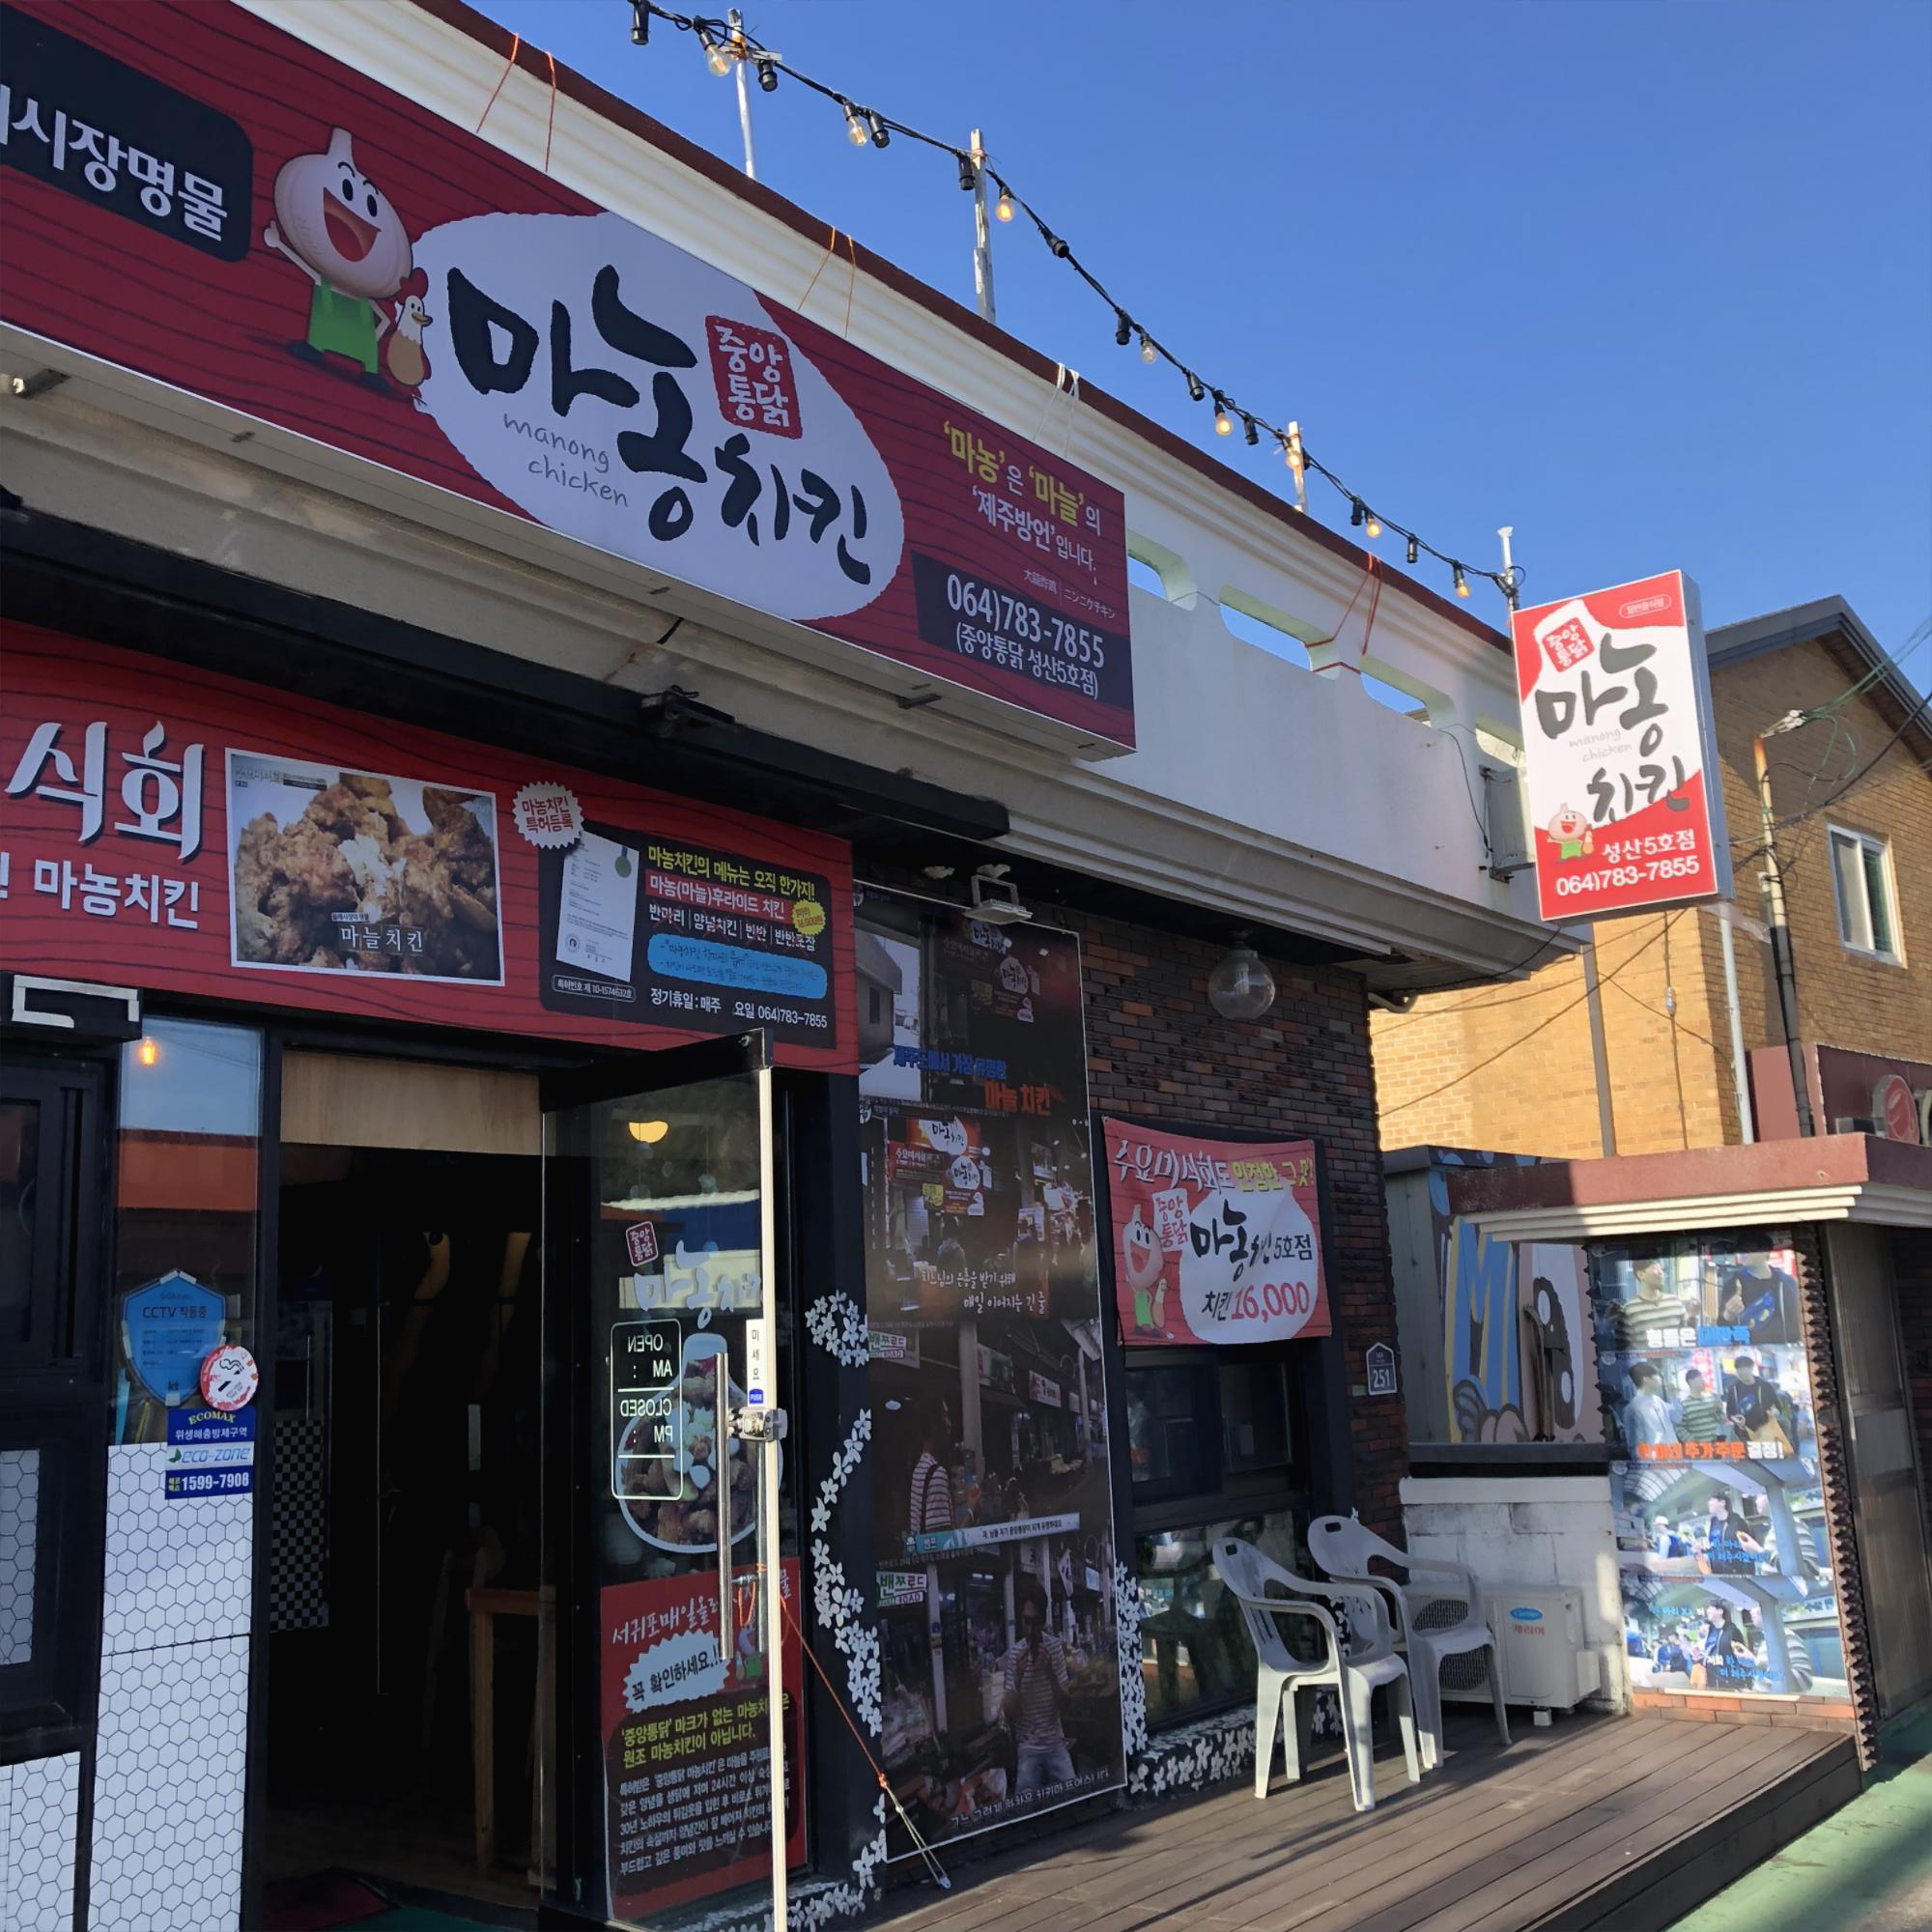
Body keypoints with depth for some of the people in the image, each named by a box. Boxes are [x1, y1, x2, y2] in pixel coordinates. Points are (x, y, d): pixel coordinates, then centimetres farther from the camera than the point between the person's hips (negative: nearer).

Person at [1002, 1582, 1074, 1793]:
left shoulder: (1055, 1647, -3)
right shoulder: (1014, 1654, -6)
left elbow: (1064, 1709, -4)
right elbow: (1009, 1716, -5)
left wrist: (1050, 1673, -20)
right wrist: (1017, 1679, -22)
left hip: (1055, 1743, 1)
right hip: (1028, 1746, -1)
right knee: (1025, 1798, -20)